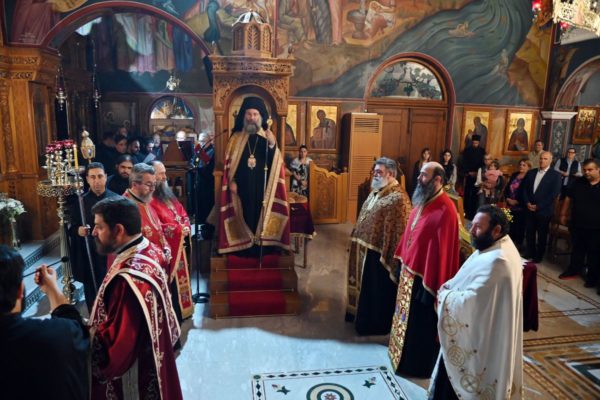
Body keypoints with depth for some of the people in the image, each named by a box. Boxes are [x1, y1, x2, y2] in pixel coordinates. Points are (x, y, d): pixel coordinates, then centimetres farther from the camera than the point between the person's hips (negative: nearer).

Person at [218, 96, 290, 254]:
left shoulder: (267, 137, 4)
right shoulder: (236, 138, 6)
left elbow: (275, 162, -7)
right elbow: (229, 161, 5)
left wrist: (272, 145, -24)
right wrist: (231, 181, -5)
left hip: (261, 186, 0)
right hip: (242, 186, 0)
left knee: (259, 214, 3)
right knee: (245, 214, 3)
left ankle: (259, 245, 13)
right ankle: (245, 245, 13)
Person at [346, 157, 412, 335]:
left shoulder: (398, 198, -20)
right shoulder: (376, 191, 10)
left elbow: (398, 231, -22)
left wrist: (386, 256, -23)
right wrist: (358, 240, 19)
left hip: (379, 252, -9)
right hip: (365, 248, 9)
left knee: (377, 289, 6)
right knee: (365, 284, 22)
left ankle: (375, 324, 23)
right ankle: (362, 314, 39)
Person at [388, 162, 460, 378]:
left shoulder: (445, 210, -23)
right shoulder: (422, 201, 6)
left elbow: (441, 249, -23)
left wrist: (432, 282, -22)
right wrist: (402, 260, 18)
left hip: (424, 274, -9)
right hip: (409, 269, 9)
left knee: (420, 322, 8)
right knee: (407, 314, 23)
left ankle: (416, 364, 25)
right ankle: (402, 349, 43)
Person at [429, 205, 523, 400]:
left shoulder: (496, 261, -28)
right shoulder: (496, 247, 4)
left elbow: (469, 303, -30)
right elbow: (470, 281, 14)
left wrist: (445, 294, -13)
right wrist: (450, 286, -4)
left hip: (477, 339, -9)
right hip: (479, 333, 9)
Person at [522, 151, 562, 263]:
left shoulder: (555, 175, -4)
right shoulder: (531, 173, 9)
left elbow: (554, 194, -11)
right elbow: (525, 189, 9)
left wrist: (538, 206, -15)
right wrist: (527, 203, -7)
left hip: (544, 210, -3)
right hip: (529, 209, 4)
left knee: (541, 234, 9)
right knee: (529, 232, 9)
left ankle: (539, 256, 22)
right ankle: (530, 253, 25)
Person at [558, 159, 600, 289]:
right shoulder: (578, 182, 2)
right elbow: (568, 198, 10)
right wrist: (563, 215, 9)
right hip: (577, 225, 3)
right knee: (577, 250, 17)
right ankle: (573, 270, 33)